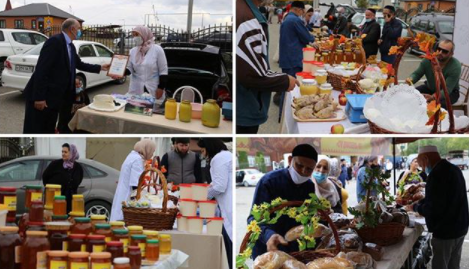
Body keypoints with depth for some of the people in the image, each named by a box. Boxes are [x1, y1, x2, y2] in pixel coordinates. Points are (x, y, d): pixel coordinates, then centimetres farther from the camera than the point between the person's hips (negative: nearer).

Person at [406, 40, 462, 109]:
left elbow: (447, 90, -33)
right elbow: (417, 74, -7)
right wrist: (410, 79, -33)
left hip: (450, 92, -4)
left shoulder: (456, 66, -29)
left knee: (438, 103, -37)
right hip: (430, 88, 5)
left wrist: (432, 97, -52)